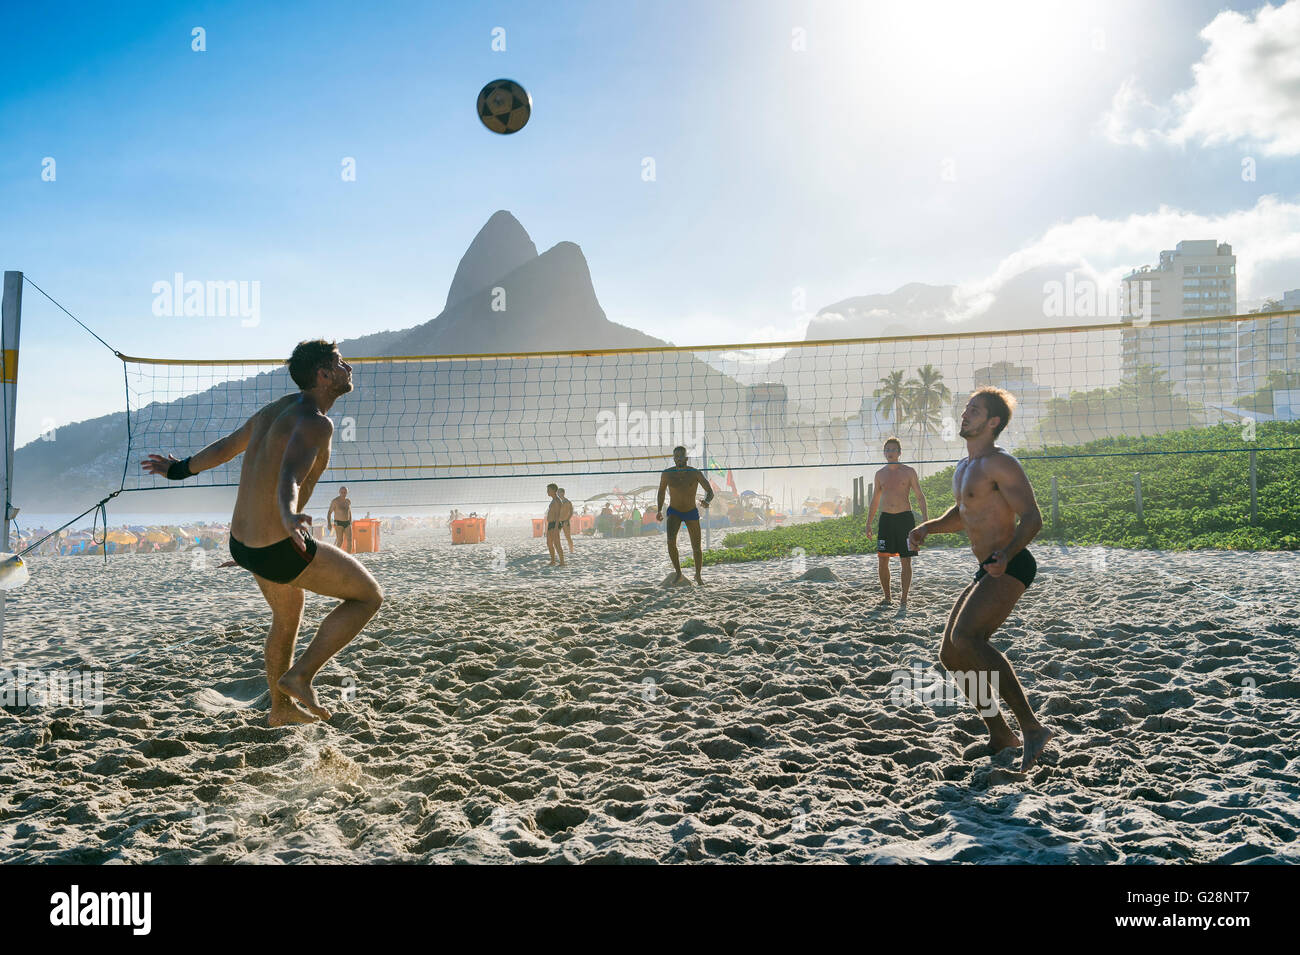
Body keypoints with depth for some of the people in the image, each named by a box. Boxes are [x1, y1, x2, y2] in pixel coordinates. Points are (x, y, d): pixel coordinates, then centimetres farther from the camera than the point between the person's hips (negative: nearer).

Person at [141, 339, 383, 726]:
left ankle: (281, 707, 44)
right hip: (281, 549, -9)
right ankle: (301, 675, 3)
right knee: (369, 596, 4)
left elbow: (225, 447, 24)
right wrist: (290, 516, -56)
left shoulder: (276, 409, 10)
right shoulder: (316, 422, -18)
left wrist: (181, 469, 40)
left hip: (242, 544, 9)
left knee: (287, 619, 29)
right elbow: (289, 479, -36)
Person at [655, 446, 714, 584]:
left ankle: (698, 575, 28)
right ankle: (678, 573, -9)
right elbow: (661, 491, 7)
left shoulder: (695, 473, -17)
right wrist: (659, 510, 1)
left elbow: (710, 492, -16)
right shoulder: (667, 474, -12)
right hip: (674, 512, 0)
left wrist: (706, 501, -38)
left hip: (691, 512, 0)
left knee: (696, 548, 2)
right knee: (671, 541, -25)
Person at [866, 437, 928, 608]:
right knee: (882, 560, -1)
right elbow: (875, 500, 18)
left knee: (906, 561, -2)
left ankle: (903, 599, 5)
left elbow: (920, 496, 2)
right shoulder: (880, 474, 11)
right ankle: (887, 597, 13)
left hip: (905, 518, -3)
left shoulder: (909, 472, 2)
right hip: (886, 518, 3)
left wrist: (925, 519, -9)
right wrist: (868, 523, 13)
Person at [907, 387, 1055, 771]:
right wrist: (926, 528, 13)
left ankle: (1031, 726, -24)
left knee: (967, 639, -28)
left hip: (1010, 567, -10)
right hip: (988, 571, 10)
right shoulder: (964, 468, 18)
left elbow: (1032, 517, -17)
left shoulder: (1000, 464, -12)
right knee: (950, 654, 8)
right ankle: (999, 733, 20)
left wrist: (1007, 554, -33)